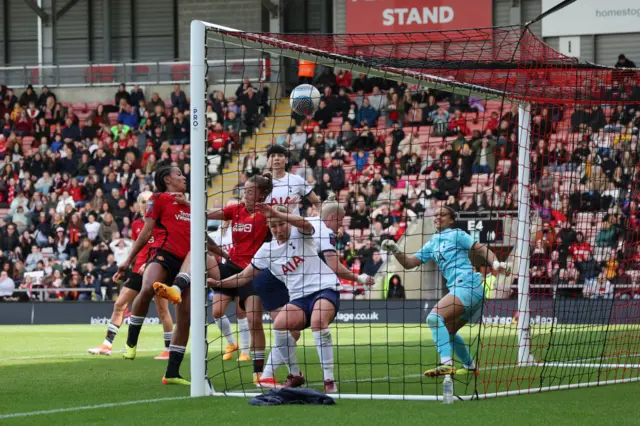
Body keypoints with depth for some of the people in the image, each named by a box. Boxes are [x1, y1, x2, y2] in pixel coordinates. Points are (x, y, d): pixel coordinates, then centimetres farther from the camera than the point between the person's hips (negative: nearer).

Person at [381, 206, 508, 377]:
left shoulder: (456, 235, 2)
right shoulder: (432, 244, 22)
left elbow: (482, 250, -1)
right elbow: (409, 263, 21)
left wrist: (496, 263, -18)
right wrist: (395, 251, 4)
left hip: (467, 285, -9)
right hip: (458, 289, 9)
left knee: (434, 318, -23)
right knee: (447, 331, 21)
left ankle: (446, 364, -34)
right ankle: (470, 366, 34)